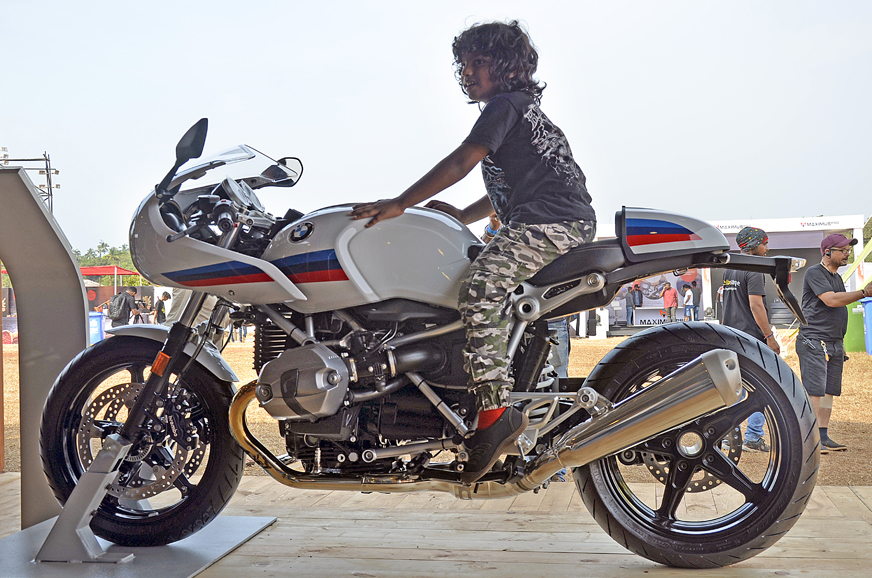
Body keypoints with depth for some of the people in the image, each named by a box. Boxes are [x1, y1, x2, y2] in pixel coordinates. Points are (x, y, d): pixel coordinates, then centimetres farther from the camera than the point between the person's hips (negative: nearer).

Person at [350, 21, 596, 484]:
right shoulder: (525, 109, 30)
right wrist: (463, 216, 31)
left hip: (550, 220, -11)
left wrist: (399, 205, -15)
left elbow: (463, 160, -14)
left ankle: (495, 410, -33)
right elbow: (508, 189, 37)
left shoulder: (506, 103, -2)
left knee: (481, 288, -26)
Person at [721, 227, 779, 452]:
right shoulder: (753, 270, -13)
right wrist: (770, 336, -17)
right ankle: (753, 438, -2)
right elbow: (756, 306, -19)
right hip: (753, 338, -9)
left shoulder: (729, 270, 15)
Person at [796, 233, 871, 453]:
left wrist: (840, 344, 19)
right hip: (813, 342, -9)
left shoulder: (837, 277, 21)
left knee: (829, 390, 8)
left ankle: (823, 437, 12)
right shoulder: (815, 273, -8)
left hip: (834, 343, 9)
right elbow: (831, 300, -20)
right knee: (814, 390, -11)